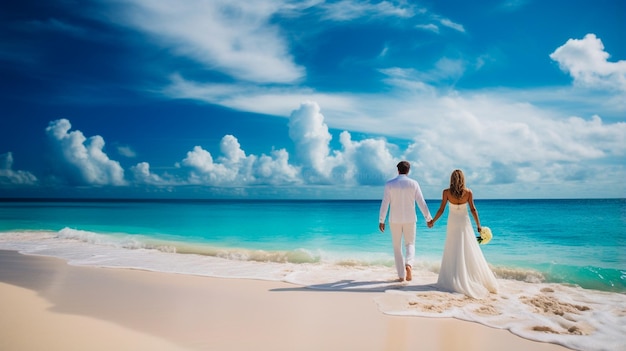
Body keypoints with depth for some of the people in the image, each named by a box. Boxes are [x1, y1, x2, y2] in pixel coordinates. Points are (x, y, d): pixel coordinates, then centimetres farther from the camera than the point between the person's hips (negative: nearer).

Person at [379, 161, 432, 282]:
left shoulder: (389, 184, -5)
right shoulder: (413, 183, -3)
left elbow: (385, 204, -8)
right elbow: (421, 202, -4)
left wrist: (381, 221, -2)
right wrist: (429, 218, 4)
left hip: (395, 220, 0)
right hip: (409, 219, 0)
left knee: (397, 247, 12)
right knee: (410, 245, 13)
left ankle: (401, 275, 12)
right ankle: (408, 265, -16)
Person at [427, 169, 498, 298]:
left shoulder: (446, 192, -9)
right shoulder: (468, 192, -6)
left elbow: (441, 210, -8)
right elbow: (473, 209, -4)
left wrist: (432, 221, 4)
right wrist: (478, 225, 5)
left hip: (452, 224, 0)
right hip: (465, 223, 0)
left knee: (453, 253, 6)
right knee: (470, 252, 7)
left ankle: (455, 281, 7)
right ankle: (478, 278, 11)